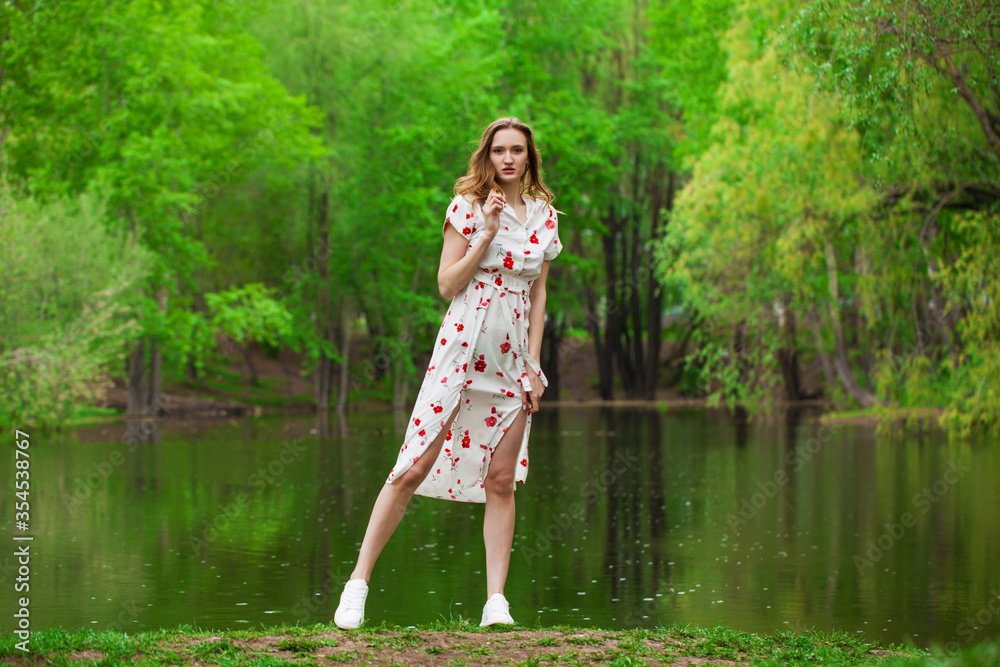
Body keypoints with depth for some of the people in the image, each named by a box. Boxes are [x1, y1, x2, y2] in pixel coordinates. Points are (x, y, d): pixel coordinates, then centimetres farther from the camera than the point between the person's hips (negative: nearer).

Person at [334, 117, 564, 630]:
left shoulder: (544, 216, 10)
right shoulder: (468, 206, 0)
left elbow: (538, 294, 14)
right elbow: (446, 285, -5)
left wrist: (534, 364, 6)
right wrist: (487, 232, -13)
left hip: (513, 355, 3)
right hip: (461, 349, -3)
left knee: (501, 479, 1)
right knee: (413, 468, -7)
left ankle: (496, 601, 4)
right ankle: (358, 581, 0)